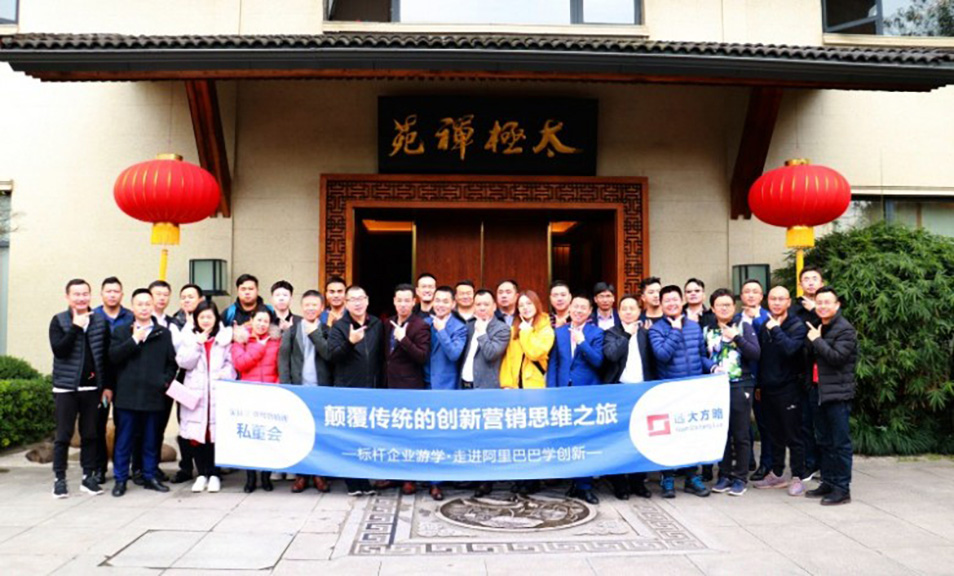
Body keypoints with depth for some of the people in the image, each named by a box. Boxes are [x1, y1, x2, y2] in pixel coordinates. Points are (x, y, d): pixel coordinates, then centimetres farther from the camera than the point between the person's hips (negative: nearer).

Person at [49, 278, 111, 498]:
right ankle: (59, 479, 13)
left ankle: (89, 476, 17)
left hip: (92, 387, 2)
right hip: (66, 387, -2)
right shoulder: (59, 321, -2)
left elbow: (107, 355, 8)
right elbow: (58, 350, -16)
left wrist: (106, 385, 6)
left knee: (90, 435, 8)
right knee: (63, 435, 3)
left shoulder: (101, 321, 5)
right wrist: (76, 327, -19)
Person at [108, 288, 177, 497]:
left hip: (154, 395, 1)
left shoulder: (163, 334, 9)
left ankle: (150, 477, 20)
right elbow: (113, 356, -7)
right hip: (127, 395, -1)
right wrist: (134, 339, -11)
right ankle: (120, 479, 15)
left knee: (151, 439, 9)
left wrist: (166, 380, -5)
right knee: (124, 439, 5)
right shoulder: (121, 332, 8)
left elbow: (172, 362, 9)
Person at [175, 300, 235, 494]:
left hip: (218, 392, -1)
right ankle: (202, 474, 15)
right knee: (196, 434, 2)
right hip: (195, 392, 2)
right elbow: (183, 362, 0)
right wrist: (198, 343, -7)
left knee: (216, 433, -2)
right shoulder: (188, 336, 10)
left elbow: (231, 363, 5)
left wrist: (224, 375, -13)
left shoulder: (225, 336, 6)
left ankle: (214, 474, 10)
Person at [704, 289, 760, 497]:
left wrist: (736, 338, -15)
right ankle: (724, 475, 17)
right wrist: (711, 367, -8)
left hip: (740, 386, -3)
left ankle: (740, 477, 11)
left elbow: (755, 354, -7)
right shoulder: (707, 330, 10)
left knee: (740, 434, 1)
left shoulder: (744, 327, 2)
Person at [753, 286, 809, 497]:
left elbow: (790, 348, -26)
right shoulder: (764, 325, 10)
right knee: (775, 434, 14)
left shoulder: (797, 326, -7)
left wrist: (775, 330, -21)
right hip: (768, 388, 6)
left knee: (793, 435, 0)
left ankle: (797, 478, 9)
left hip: (788, 388, -6)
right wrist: (759, 383, 12)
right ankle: (776, 475, 25)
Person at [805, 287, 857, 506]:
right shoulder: (819, 328, 17)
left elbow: (837, 357, -21)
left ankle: (842, 489, 3)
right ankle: (828, 482, 23)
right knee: (824, 441, 14)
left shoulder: (845, 329, -10)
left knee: (840, 442, -3)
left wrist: (817, 340, -15)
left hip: (838, 393, -8)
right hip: (821, 393, 8)